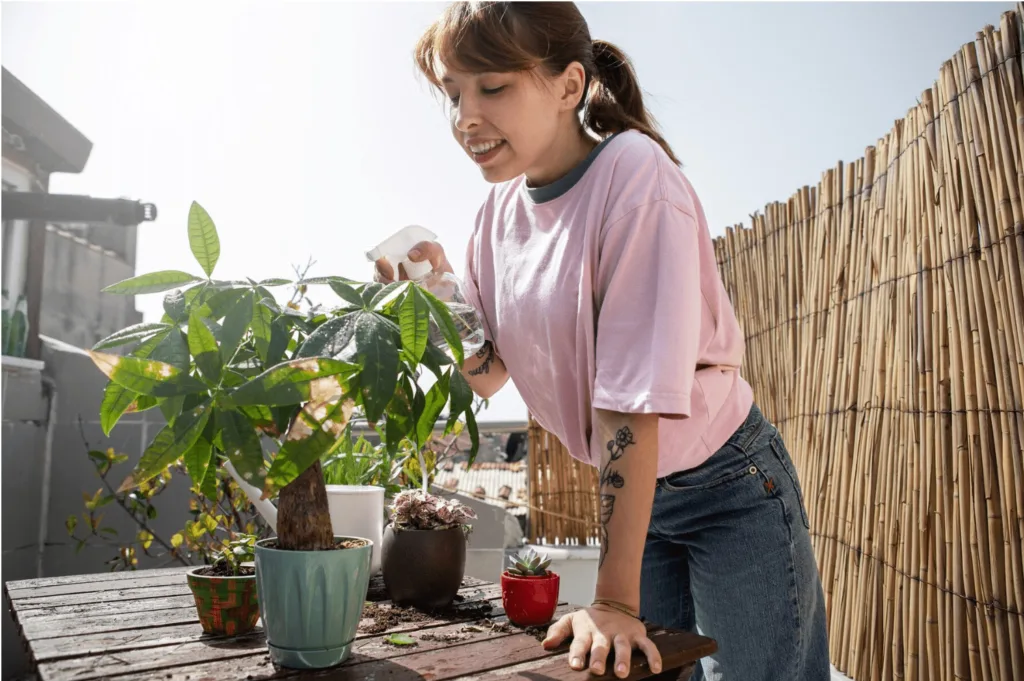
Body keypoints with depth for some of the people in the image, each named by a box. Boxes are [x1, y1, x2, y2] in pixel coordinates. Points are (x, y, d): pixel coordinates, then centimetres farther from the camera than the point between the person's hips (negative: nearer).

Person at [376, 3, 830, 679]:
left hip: (729, 488, -5)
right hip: (631, 492, 5)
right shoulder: (502, 208, -4)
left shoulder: (635, 173, -24)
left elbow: (633, 396, -28)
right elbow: (490, 374, 2)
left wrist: (614, 597, -27)